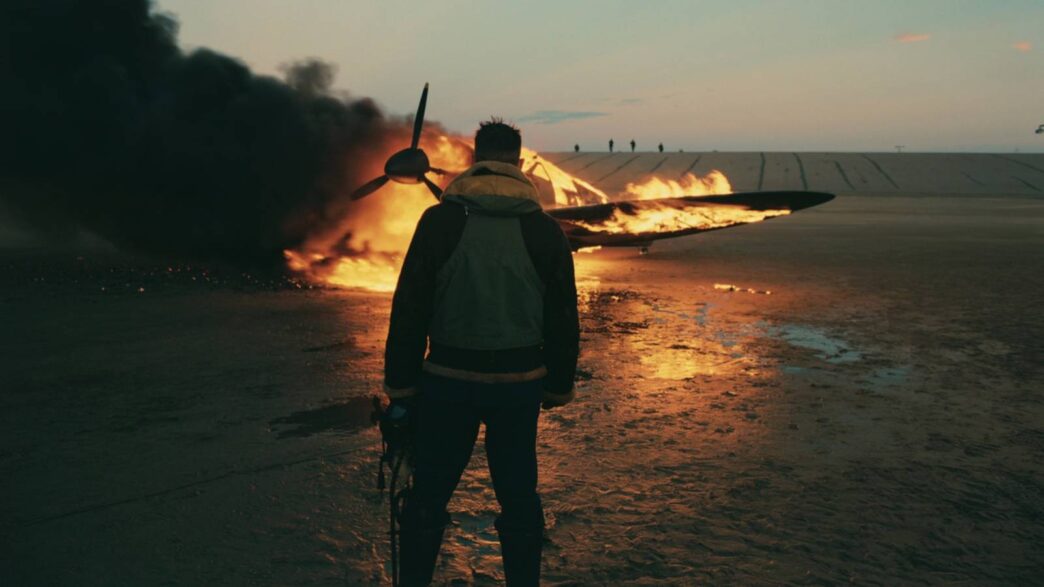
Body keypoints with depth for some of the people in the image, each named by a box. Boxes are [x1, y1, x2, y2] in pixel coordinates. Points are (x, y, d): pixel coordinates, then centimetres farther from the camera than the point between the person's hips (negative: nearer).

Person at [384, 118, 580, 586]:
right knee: (519, 496, 14)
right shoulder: (544, 229, -1)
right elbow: (562, 318, 3)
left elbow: (409, 310, -7)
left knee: (428, 495, 12)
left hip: (449, 380, -1)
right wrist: (559, 386, 13)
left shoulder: (441, 220, -7)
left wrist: (401, 383, 1)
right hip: (520, 383, 2)